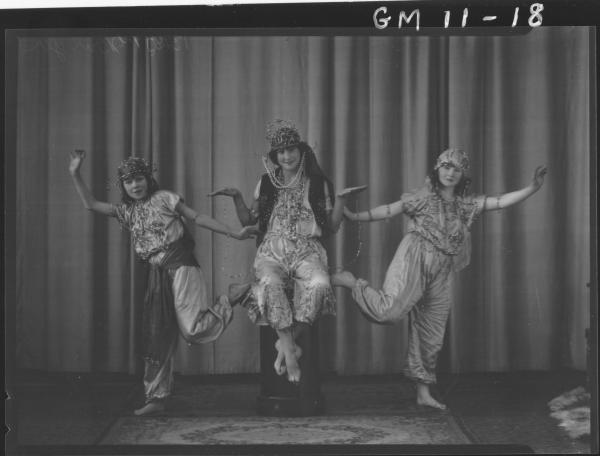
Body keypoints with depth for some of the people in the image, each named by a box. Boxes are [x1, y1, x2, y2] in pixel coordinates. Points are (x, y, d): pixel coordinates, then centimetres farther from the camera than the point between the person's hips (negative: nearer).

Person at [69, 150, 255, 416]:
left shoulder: (164, 198, 2)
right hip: (157, 274, 5)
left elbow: (198, 218, 2)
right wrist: (75, 175, 4)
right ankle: (156, 398, 9)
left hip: (181, 266, -5)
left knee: (192, 330, -18)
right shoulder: (127, 211, 15)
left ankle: (229, 304, 10)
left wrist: (233, 234, 0)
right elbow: (90, 205, 12)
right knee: (156, 336, 2)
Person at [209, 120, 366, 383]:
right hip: (272, 251, 0)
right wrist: (237, 198, 3)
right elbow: (248, 221, 17)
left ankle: (285, 343, -20)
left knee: (320, 284, -36)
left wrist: (340, 200, -3)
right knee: (270, 284, -37)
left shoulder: (318, 184, 11)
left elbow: (331, 228, 10)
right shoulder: (266, 183, 16)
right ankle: (290, 350, -29)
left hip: (307, 251, 0)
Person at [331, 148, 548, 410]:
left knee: (431, 336, 8)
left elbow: (502, 202, 7)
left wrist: (533, 188, -4)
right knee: (391, 311, -27)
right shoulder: (423, 197, 3)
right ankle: (351, 282, -2)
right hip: (415, 259, -5)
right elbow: (389, 210, 1)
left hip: (441, 272, 5)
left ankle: (423, 392, 18)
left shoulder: (466, 205, 13)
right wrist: (355, 217, -6)